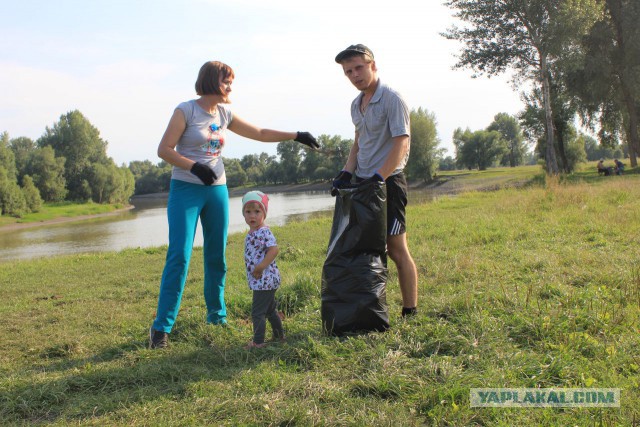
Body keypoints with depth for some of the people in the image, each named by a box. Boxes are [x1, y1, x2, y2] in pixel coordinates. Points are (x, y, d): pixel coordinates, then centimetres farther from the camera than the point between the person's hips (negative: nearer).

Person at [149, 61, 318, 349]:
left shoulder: (224, 114, 10)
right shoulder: (186, 111, -6)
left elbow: (260, 134, 17)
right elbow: (164, 150, -9)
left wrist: (296, 136, 12)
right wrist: (195, 167, -21)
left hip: (217, 190, 6)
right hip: (186, 190, -6)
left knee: (217, 257, 8)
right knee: (179, 256, -11)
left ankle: (217, 316, 22)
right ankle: (161, 327, -6)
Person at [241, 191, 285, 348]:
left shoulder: (264, 232, -17)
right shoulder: (251, 233, 11)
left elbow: (274, 249, -27)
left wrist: (260, 267, -26)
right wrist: (256, 270, 11)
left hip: (264, 280, -10)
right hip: (265, 281, 10)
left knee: (258, 312, -5)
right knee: (270, 310, 21)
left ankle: (258, 341, 1)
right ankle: (279, 336, 33)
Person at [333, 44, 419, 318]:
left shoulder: (392, 99, -11)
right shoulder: (356, 105, 14)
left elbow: (402, 142, -18)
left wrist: (379, 177, -26)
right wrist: (347, 173, 9)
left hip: (387, 182, -8)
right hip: (362, 183, 8)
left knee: (396, 248, -4)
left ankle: (410, 312, 5)